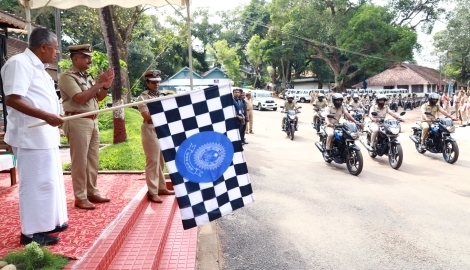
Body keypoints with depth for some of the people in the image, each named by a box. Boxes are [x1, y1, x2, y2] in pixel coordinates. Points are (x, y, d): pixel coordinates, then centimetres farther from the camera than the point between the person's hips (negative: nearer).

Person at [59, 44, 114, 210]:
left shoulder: (87, 76, 15)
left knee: (93, 160, 12)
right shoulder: (67, 76, -8)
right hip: (78, 122, -8)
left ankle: (92, 192, 22)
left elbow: (98, 98, 18)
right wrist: (99, 83, -14)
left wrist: (106, 85, 1)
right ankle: (80, 197, 6)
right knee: (80, 161, -3)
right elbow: (81, 98, -20)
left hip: (92, 121, 8)